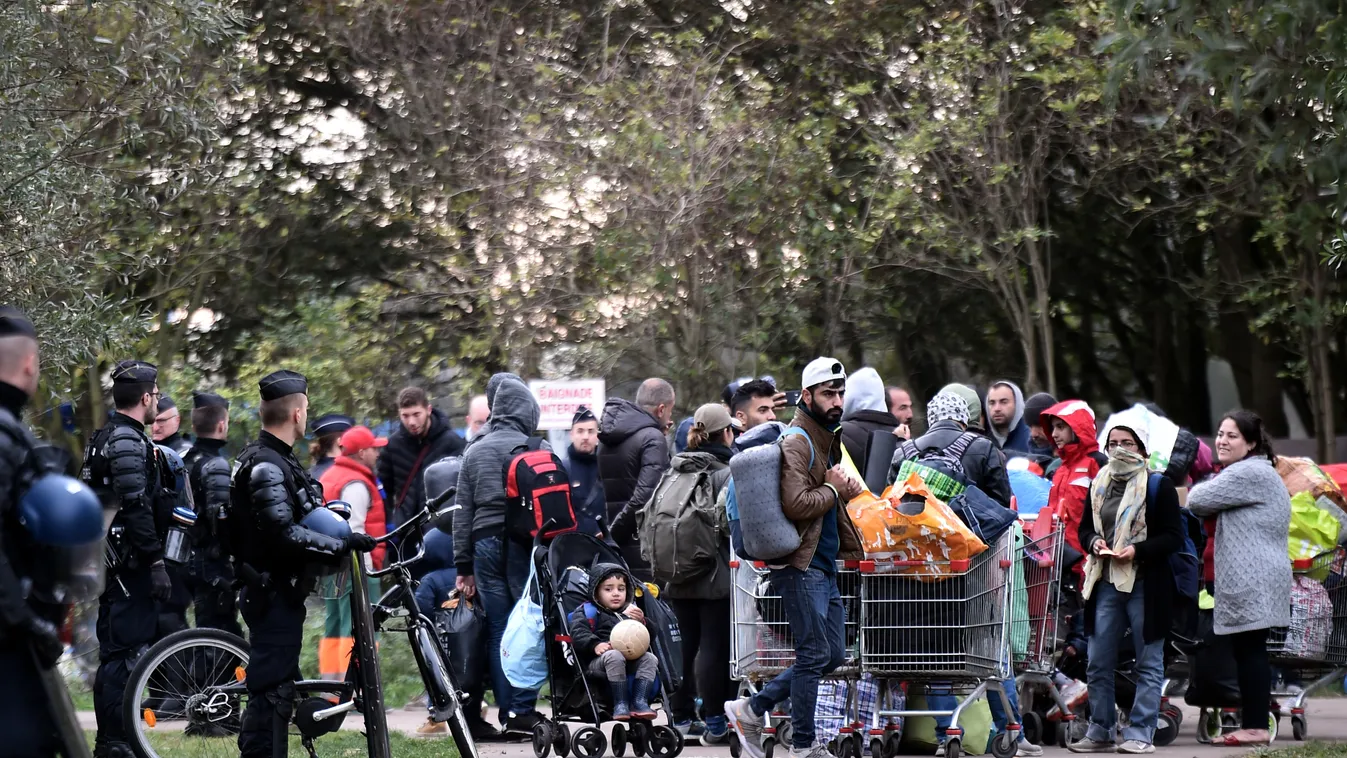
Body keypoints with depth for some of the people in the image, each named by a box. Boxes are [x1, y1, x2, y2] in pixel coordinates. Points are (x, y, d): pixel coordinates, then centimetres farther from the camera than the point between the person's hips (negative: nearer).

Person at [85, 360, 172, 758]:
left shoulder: (103, 438, 17)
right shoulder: (129, 441, -15)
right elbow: (136, 508, -23)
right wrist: (156, 561, -22)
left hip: (109, 559, 11)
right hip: (130, 564, -11)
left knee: (113, 650, 14)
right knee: (125, 651, -10)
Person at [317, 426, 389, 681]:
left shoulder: (330, 477, 19)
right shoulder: (356, 485, -14)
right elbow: (354, 531, -20)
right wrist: (366, 568, -19)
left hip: (332, 566, 10)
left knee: (334, 631, 13)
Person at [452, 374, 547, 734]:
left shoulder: (474, 452, 12)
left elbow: (462, 512, 13)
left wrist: (463, 565, 15)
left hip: (485, 542, 4)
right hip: (524, 541, -4)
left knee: (498, 632, 6)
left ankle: (507, 711, 6)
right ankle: (523, 709, -7)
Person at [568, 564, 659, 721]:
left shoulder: (631, 612, 26)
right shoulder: (588, 612, 9)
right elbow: (578, 634, -8)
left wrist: (641, 622, 3)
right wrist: (595, 645, -26)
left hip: (631, 659, 5)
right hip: (596, 661, -5)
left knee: (650, 659, -19)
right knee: (614, 656, -36)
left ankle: (640, 702, -25)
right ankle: (620, 704, -37)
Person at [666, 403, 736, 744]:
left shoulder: (674, 471, 8)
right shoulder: (726, 473, -12)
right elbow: (731, 522, -21)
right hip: (717, 576, -6)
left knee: (685, 644, 13)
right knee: (714, 646, -4)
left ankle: (681, 716, 19)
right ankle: (714, 722, -3)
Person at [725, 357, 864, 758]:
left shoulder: (827, 438, 18)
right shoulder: (796, 442, -14)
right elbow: (796, 504, -26)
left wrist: (843, 488, 10)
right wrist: (834, 489, -11)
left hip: (825, 564, 10)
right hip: (802, 566, -10)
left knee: (833, 654, 11)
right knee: (815, 653, -6)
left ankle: (752, 709, 16)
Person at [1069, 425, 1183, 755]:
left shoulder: (1158, 486, -2)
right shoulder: (1099, 484, 14)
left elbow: (1174, 537, -6)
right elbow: (1084, 527, 20)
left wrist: (1138, 550, -19)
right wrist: (1094, 542, -2)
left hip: (1146, 585, -5)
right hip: (1105, 583, 5)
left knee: (1148, 664, 1)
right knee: (1098, 663, 5)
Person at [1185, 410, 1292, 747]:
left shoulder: (1249, 473, -12)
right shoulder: (1259, 472, 24)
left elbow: (1197, 501, -14)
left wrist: (1199, 488, 8)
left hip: (1253, 581, -11)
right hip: (1249, 581, 11)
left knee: (1250, 650, -10)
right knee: (1248, 651, 10)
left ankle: (1256, 726, -10)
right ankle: (1252, 724, 12)